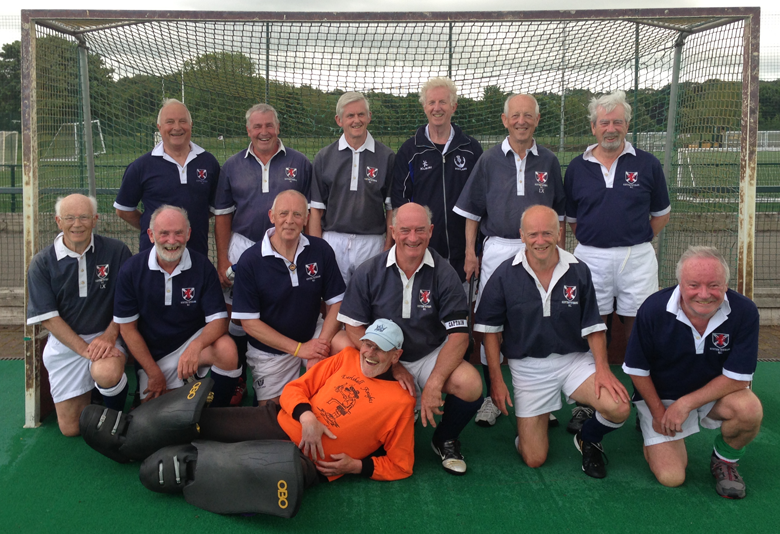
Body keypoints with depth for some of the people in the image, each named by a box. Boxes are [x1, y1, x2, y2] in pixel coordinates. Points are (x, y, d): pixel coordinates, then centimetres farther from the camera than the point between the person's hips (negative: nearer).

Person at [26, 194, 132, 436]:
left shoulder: (116, 251, -7)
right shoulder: (42, 263, -4)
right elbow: (47, 317, -7)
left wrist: (109, 336, -18)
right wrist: (84, 349, -18)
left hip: (107, 336, -2)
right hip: (64, 342, 2)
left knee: (107, 375, -37)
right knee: (70, 428, 4)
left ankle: (116, 415, -2)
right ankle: (87, 388, 37)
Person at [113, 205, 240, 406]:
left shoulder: (202, 267, -10)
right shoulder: (132, 270, -8)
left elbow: (218, 320, -13)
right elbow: (127, 327, -3)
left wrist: (196, 346, -35)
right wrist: (154, 373, -7)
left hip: (193, 340, -1)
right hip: (152, 356, 1)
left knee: (227, 350, -32)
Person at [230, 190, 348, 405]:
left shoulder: (321, 250, -9)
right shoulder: (250, 261, -15)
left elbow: (336, 302, -6)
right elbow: (249, 322, -15)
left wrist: (321, 345, -21)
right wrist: (299, 349, -19)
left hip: (313, 333, 1)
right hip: (270, 348, -1)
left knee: (349, 347, -27)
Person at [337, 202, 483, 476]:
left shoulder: (444, 274, -7)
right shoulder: (369, 273, -4)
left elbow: (458, 334, -11)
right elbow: (353, 327, -3)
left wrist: (434, 384, -24)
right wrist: (392, 365, -14)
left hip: (432, 356, 0)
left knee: (470, 385, -29)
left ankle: (445, 440, 6)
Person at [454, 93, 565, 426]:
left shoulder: (549, 162, 7)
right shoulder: (489, 160, 5)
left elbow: (559, 215, 12)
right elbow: (472, 212, 6)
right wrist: (470, 252, -1)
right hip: (497, 249, 0)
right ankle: (492, 397, 15)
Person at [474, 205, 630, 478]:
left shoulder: (578, 271, -4)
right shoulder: (505, 275, -8)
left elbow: (593, 327, 1)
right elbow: (490, 330, -2)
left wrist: (602, 368, -13)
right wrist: (496, 380, -6)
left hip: (575, 359, 1)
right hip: (528, 366, -1)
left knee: (619, 408, -25)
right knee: (534, 459, -2)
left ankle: (588, 439, 10)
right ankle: (534, 421, 34)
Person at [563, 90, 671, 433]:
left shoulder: (647, 164, 3)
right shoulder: (577, 168, 5)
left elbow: (661, 213, 11)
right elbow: (571, 218, 13)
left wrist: (636, 240, 3)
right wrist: (594, 240, 3)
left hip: (637, 259, -1)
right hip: (591, 258, 1)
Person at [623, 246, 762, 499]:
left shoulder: (744, 312, -20)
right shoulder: (654, 309, -22)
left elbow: (738, 378, -17)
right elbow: (637, 369, -9)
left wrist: (686, 404, -21)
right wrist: (658, 412, -8)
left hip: (715, 393, 1)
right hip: (661, 396, -1)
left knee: (749, 409, -32)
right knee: (671, 477, -12)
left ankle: (725, 459, 1)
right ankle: (652, 434, 23)